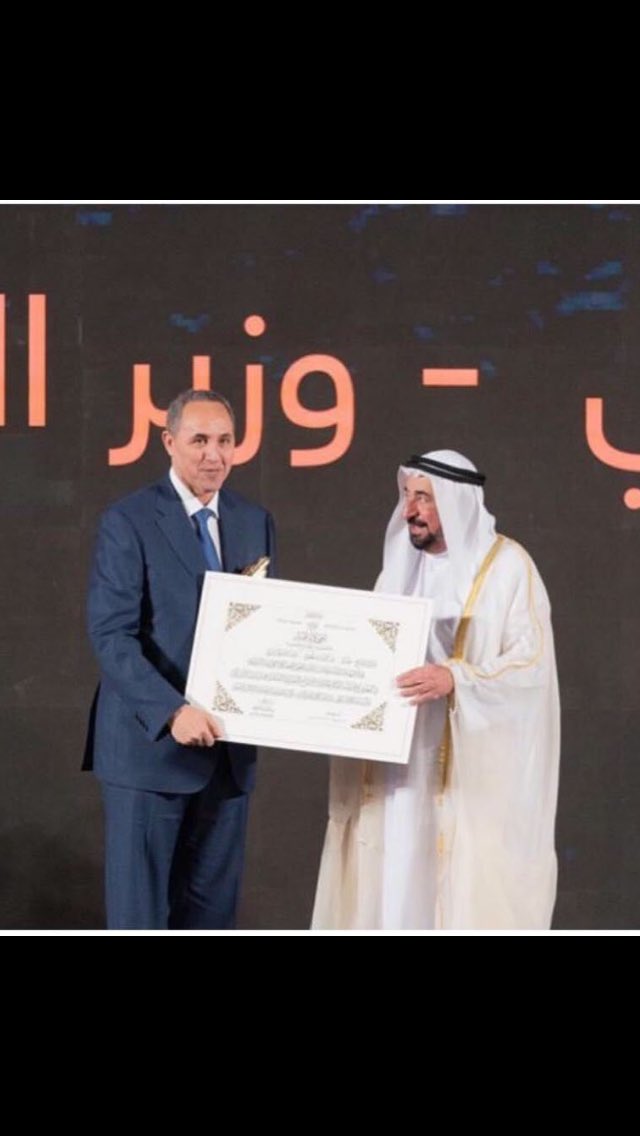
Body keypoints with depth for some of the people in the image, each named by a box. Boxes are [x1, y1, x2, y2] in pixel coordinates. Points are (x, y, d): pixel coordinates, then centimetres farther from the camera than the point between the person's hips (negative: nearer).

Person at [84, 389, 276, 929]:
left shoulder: (255, 521, 11)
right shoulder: (128, 521, -7)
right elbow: (112, 634, -14)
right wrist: (172, 711, -25)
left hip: (228, 743, 5)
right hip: (150, 743, -5)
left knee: (212, 905, 10)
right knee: (138, 908, 0)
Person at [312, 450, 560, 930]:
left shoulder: (508, 567, -7)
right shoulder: (403, 563, 13)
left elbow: (531, 666, -14)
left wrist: (454, 678, -27)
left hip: (475, 770, -6)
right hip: (399, 762, 6)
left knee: (465, 892, -7)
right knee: (395, 887, 5)